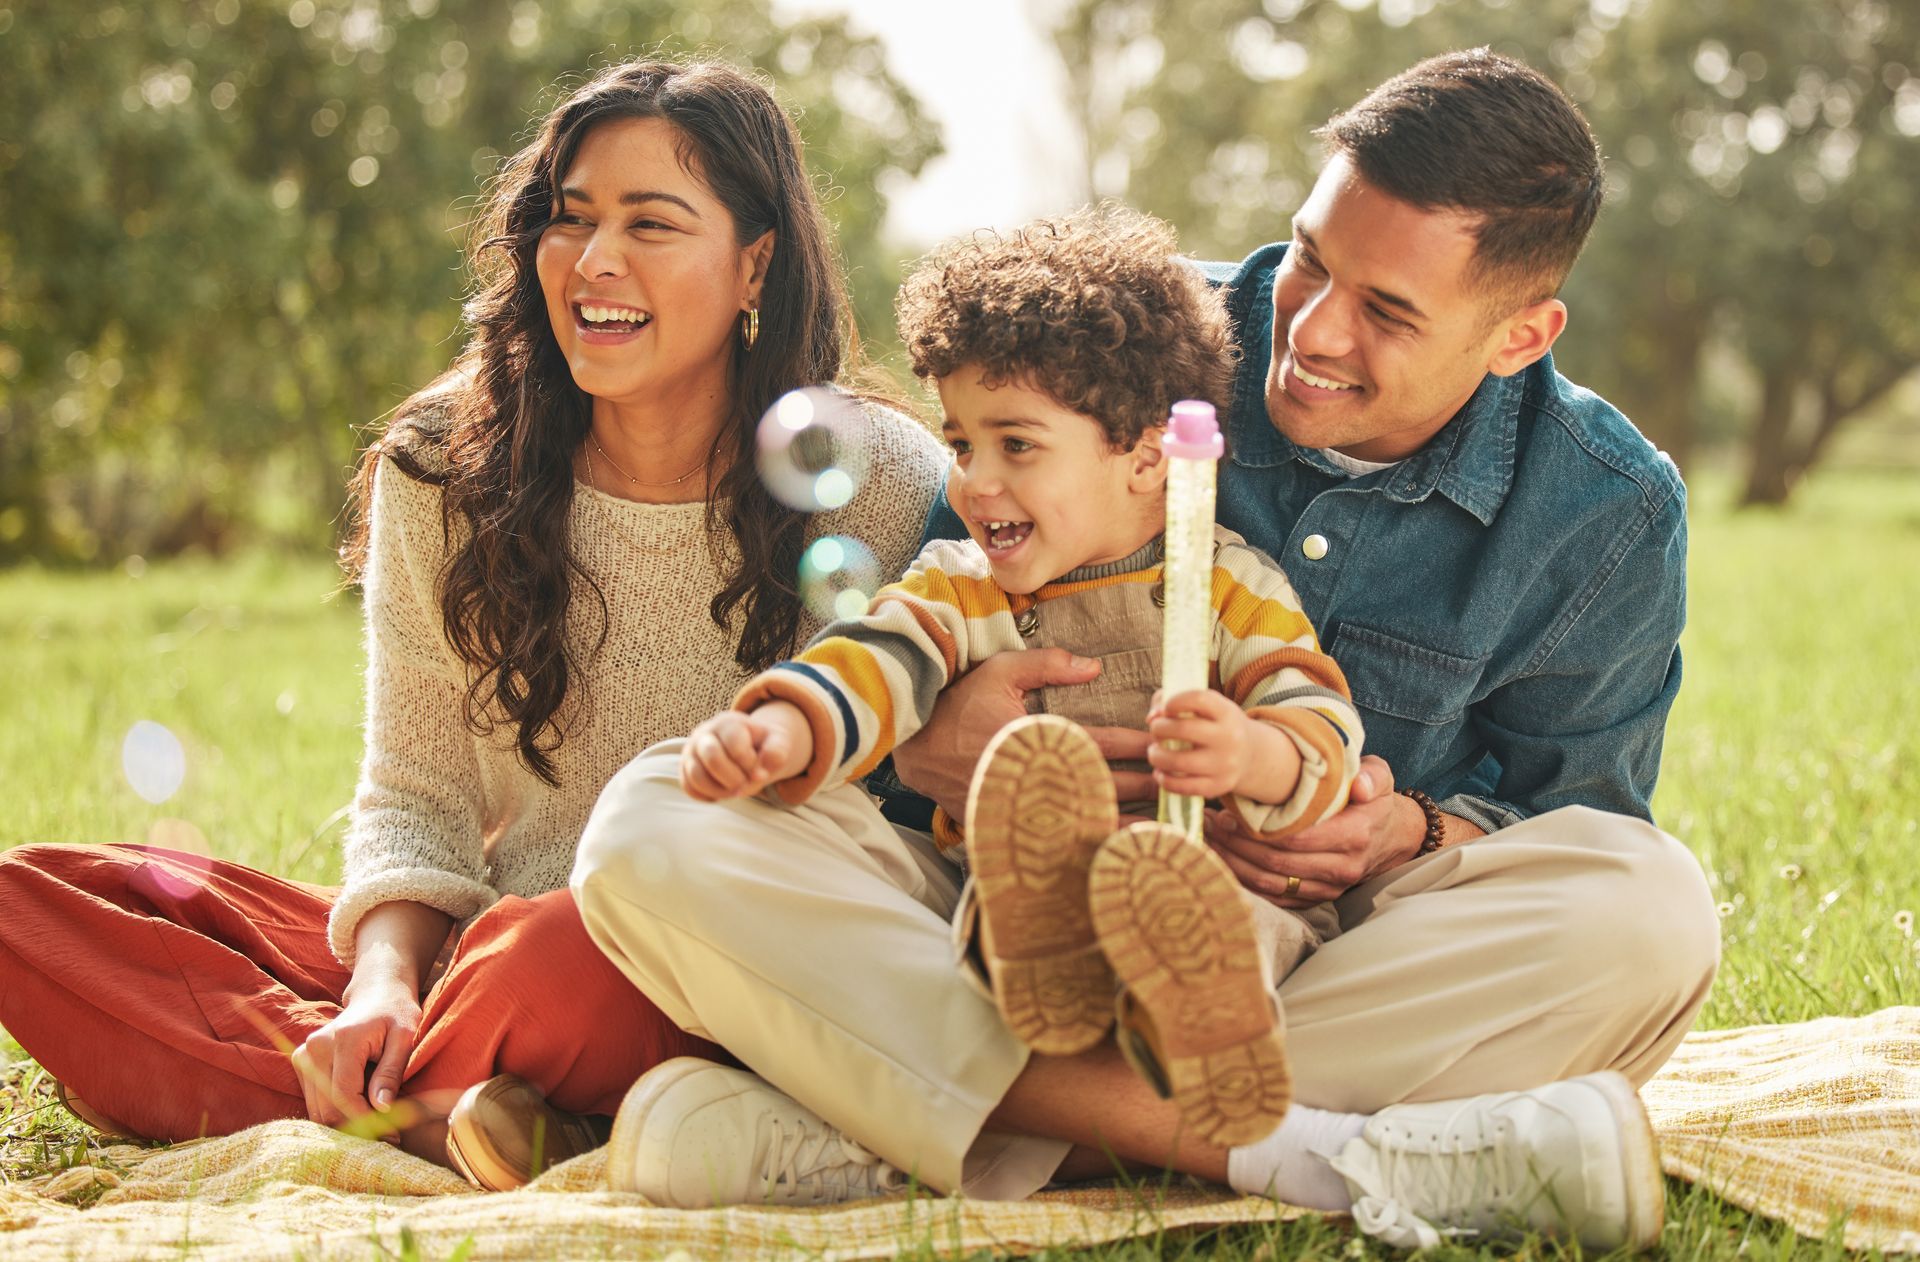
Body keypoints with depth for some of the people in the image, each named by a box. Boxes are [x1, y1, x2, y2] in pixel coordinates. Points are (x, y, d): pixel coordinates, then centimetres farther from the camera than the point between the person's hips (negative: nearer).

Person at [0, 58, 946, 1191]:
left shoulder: (883, 483, -5)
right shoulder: (444, 479, 4)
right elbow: (416, 799, 5)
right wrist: (386, 981, -15)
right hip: (474, 959, 5)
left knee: (543, 947, -41)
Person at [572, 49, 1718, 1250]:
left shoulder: (1612, 518, -3)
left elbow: (1574, 823, 5)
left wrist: (1410, 833, -18)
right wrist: (923, 740, -20)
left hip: (1327, 956, 0)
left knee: (1653, 906, -32)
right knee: (647, 838, -25)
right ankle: (1324, 1158, -41)